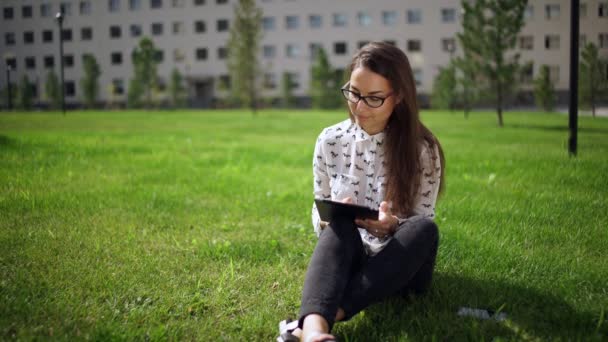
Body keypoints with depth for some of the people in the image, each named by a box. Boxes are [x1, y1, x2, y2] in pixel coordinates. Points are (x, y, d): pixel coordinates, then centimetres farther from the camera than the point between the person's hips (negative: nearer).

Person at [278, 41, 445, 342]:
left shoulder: (422, 149, -6)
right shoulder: (330, 141, 0)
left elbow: (422, 226, -3)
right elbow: (320, 212, 8)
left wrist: (391, 226, -26)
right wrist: (327, 219, -16)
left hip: (400, 265, 0)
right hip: (348, 259, 1)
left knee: (423, 228, -33)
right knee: (340, 225, -33)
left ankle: (334, 314, -44)